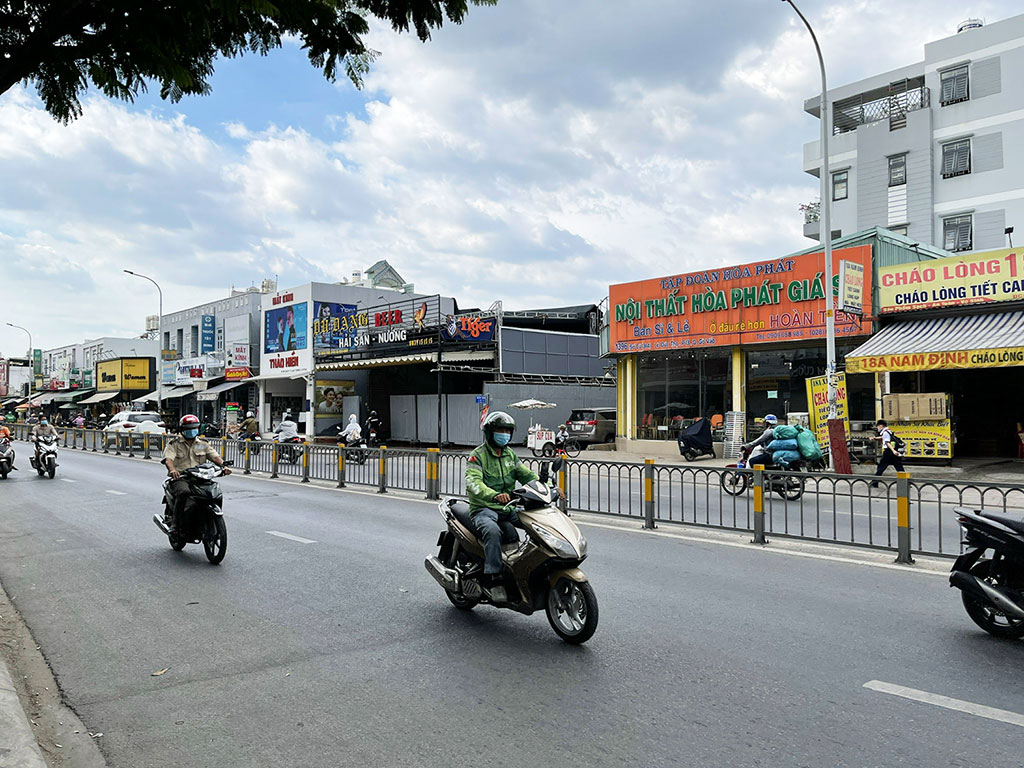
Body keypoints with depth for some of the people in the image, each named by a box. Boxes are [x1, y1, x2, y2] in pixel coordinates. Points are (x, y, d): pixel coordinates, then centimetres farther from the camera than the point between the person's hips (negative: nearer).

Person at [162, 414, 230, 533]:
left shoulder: (203, 444, 19)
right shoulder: (174, 443, 8)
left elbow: (215, 456, 6)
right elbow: (168, 458, -9)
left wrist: (223, 466, -16)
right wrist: (172, 470, -32)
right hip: (180, 478, -3)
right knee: (183, 492, -36)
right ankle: (174, 522, -26)